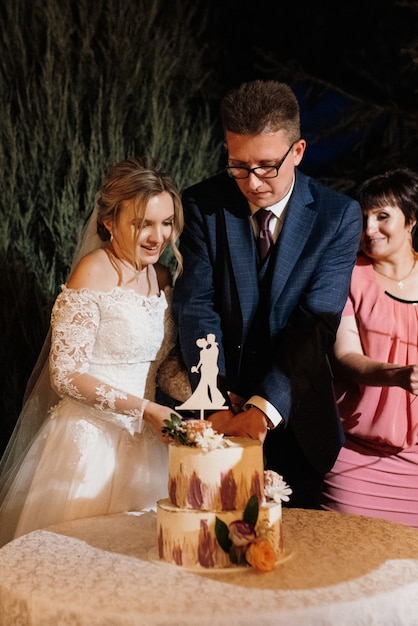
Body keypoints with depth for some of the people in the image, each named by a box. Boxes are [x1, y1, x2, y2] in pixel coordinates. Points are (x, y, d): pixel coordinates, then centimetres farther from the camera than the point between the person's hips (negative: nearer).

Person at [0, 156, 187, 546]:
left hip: (145, 437, 7)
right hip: (94, 436, -6)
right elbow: (66, 374, -16)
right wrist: (143, 408, -21)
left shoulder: (161, 276, 7)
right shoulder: (92, 276, -14)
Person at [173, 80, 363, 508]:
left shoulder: (338, 216, -8)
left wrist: (264, 407, -28)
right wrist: (219, 401, -23)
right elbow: (196, 308, -11)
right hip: (221, 411, 0)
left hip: (295, 420, 0)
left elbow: (317, 323, -17)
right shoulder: (203, 205, -5)